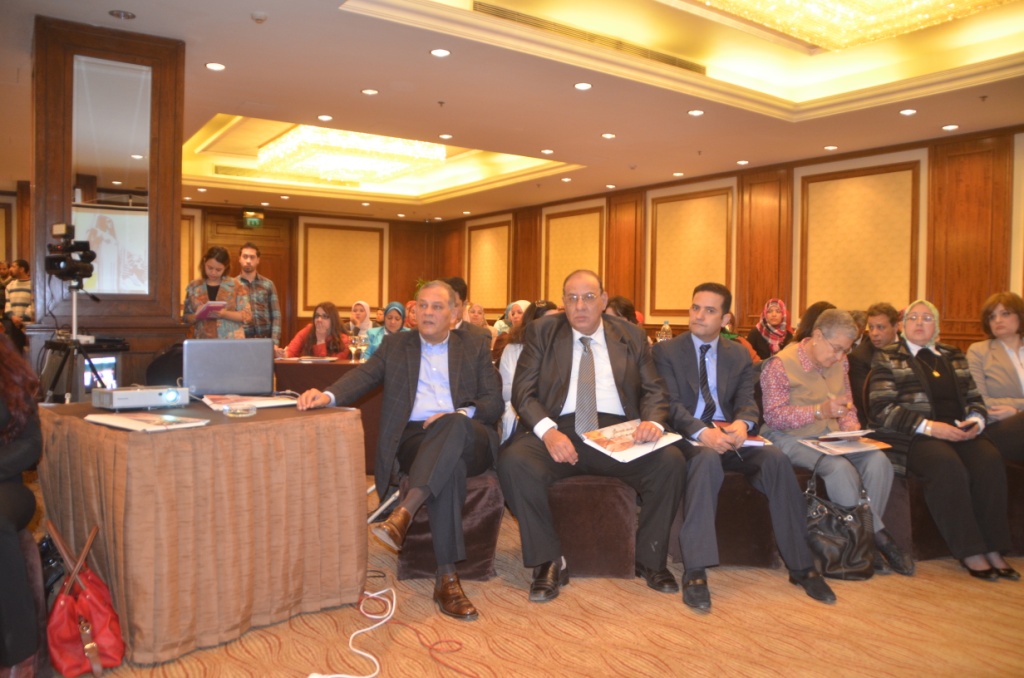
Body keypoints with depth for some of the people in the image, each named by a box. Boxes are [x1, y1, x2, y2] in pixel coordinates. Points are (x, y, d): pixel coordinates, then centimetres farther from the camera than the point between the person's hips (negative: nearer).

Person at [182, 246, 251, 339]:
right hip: (203, 342, 2)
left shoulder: (234, 285, 0)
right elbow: (186, 317, 10)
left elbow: (247, 315, -2)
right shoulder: (194, 287, 7)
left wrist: (224, 314, -17)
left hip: (232, 341, -2)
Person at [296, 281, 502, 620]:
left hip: (467, 437, 1)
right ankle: (447, 577, -37)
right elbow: (365, 375, 2)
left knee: (455, 424, -38)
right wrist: (328, 394, -20)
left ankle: (403, 513, -46)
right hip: (413, 437, 0)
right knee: (449, 466, -37)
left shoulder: (475, 346, 17)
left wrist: (462, 414, -13)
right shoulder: (396, 345, 19)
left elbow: (494, 402, 8)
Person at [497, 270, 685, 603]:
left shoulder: (631, 336, 12)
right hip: (558, 429, -1)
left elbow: (654, 390, 11)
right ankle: (549, 562, -11)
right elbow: (523, 391, 0)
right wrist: (548, 431, -19)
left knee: (671, 462, -25)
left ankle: (650, 559, -1)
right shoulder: (541, 331, 7)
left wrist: (653, 421, -14)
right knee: (513, 461, -30)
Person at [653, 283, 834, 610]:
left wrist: (742, 424, -21)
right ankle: (695, 571, -36)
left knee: (775, 458, -25)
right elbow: (671, 405, -8)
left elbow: (747, 402, 5)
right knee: (708, 457, -38)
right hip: (688, 438, -4)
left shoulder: (740, 355, 15)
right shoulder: (666, 351, 3)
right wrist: (702, 432, -28)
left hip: (729, 436, 4)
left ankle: (801, 565, -13)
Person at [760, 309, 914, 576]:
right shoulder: (780, 364, -12)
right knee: (841, 467, -32)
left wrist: (851, 427, -4)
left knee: (878, 460, -20)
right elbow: (773, 415, -16)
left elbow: (847, 406, 19)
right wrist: (820, 411, -26)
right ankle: (875, 535, -15)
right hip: (791, 438, -7)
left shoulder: (839, 363, 11)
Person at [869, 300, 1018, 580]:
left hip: (960, 432, 5)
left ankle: (993, 549, -19)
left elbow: (975, 399, 23)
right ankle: (970, 552, -22)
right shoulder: (887, 359, 8)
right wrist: (928, 426, -15)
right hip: (914, 437, -4)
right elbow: (882, 409, -4)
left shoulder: (955, 357, 25)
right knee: (948, 466, -34)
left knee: (990, 461, -27)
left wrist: (976, 420, -2)